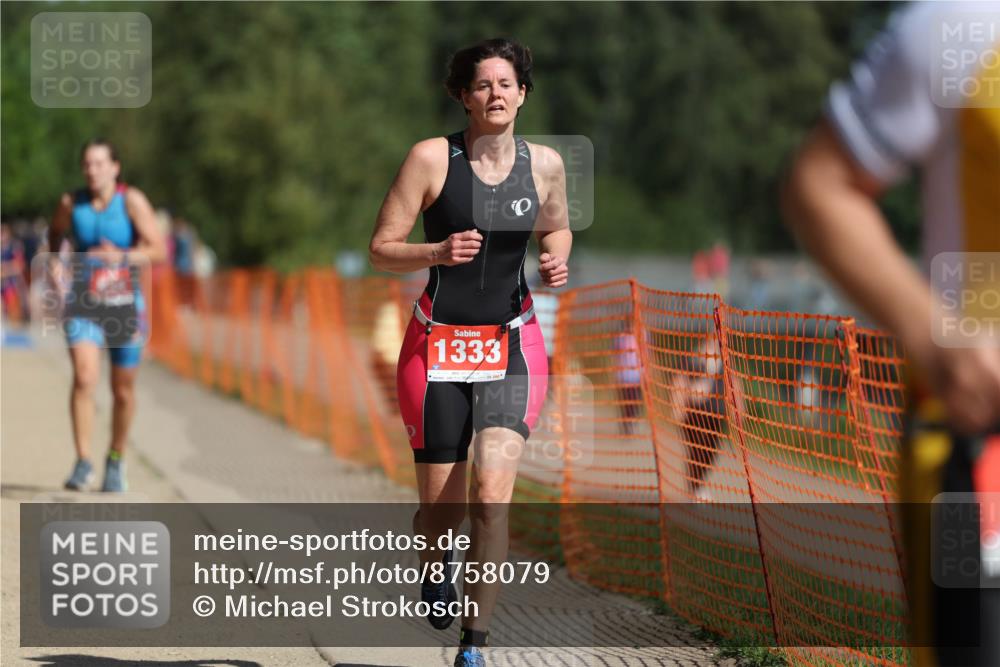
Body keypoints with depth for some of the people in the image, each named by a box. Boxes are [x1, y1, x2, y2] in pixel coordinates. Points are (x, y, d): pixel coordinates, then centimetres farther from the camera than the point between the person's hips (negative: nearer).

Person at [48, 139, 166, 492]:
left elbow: (159, 250, -13)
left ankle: (116, 460, 30)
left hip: (125, 304, 0)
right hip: (83, 305, 0)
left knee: (123, 391, 9)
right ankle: (83, 462, -16)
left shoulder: (132, 201, -10)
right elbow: (55, 232, 19)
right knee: (84, 378, -20)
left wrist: (122, 256, -29)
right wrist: (53, 259, -1)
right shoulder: (71, 203, -3)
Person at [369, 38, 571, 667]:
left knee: (491, 495, -16)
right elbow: (382, 248, -6)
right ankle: (433, 571, 42)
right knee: (441, 509, 4)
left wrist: (557, 261, -1)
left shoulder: (545, 163, 1)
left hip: (513, 344, 1)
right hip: (438, 346, -1)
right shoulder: (432, 156, -8)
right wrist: (438, 251, -24)